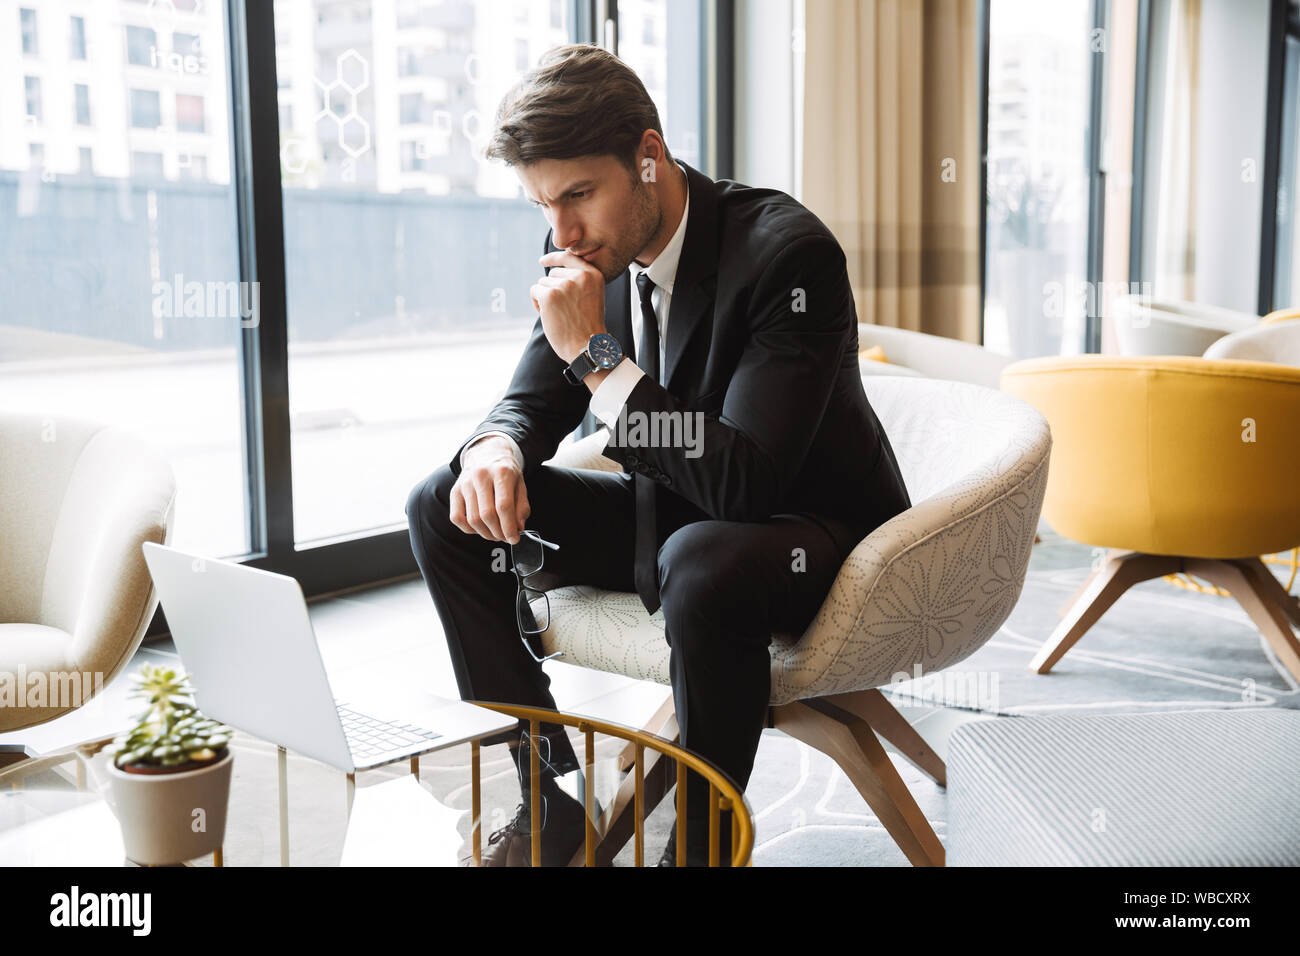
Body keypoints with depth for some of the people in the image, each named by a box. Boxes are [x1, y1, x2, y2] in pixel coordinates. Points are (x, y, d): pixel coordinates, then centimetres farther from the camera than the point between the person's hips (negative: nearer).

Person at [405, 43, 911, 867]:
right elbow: (532, 401, 7)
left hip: (813, 537, -7)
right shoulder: (595, 251, -4)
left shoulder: (789, 251, -25)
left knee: (702, 563, -41)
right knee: (445, 508, -3)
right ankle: (549, 804, 2)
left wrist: (599, 355, -31)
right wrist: (497, 448, -18)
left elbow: (746, 480, -32)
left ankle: (702, 840, -15)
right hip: (669, 519, 7)